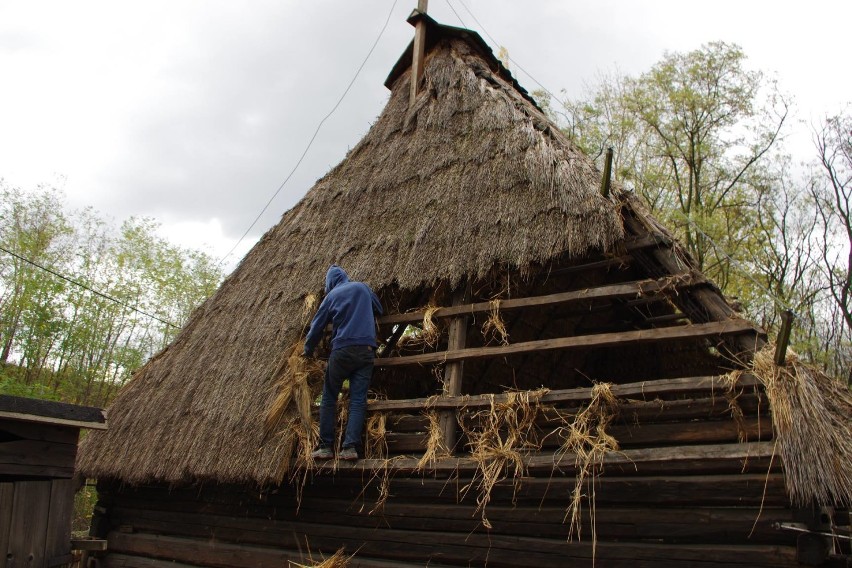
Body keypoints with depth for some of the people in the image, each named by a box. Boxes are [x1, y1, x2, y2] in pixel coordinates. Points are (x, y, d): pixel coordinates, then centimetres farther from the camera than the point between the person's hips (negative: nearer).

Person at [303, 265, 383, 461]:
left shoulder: (331, 296, 7)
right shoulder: (363, 287, 12)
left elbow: (317, 326, 12)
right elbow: (379, 309, 26)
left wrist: (308, 349, 27)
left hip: (342, 350, -2)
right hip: (367, 349, 2)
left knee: (329, 398, 8)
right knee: (358, 399, 0)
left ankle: (326, 446, 4)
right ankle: (351, 446, -9)